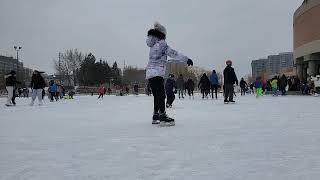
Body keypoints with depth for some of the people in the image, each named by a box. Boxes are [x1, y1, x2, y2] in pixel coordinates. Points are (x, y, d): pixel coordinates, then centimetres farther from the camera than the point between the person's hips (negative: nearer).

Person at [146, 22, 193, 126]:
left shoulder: (153, 46, 20)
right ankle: (162, 117, -18)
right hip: (157, 73, -9)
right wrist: (186, 59, -11)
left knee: (157, 95, 15)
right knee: (161, 95, -12)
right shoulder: (161, 44, -7)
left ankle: (156, 117, 22)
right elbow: (173, 53, -11)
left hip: (149, 73, 9)